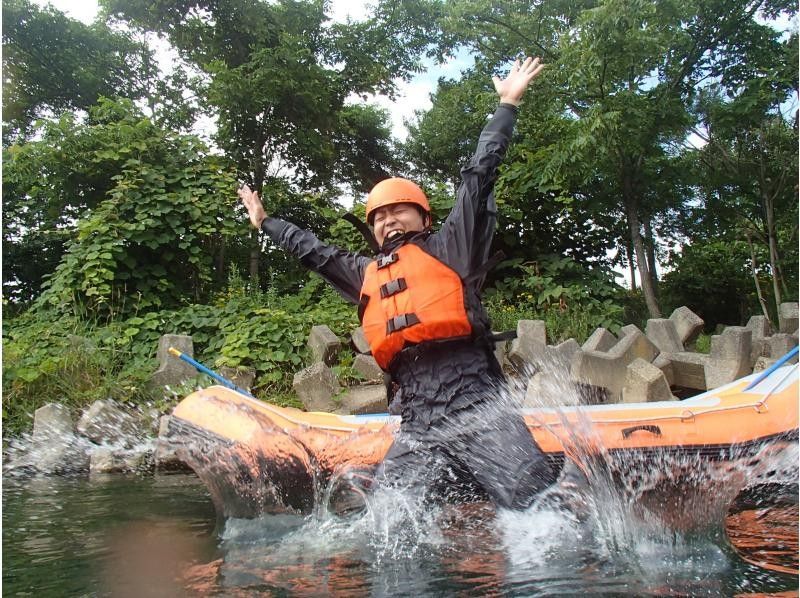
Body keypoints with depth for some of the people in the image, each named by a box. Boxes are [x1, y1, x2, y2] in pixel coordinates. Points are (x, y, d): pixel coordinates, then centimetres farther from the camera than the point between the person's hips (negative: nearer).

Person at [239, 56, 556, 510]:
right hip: (418, 425, 5)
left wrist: (508, 105, 13)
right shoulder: (367, 275, 24)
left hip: (478, 409, -4)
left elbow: (478, 176, 11)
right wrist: (266, 221, 49)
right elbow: (313, 251, 37)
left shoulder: (448, 248, 11)